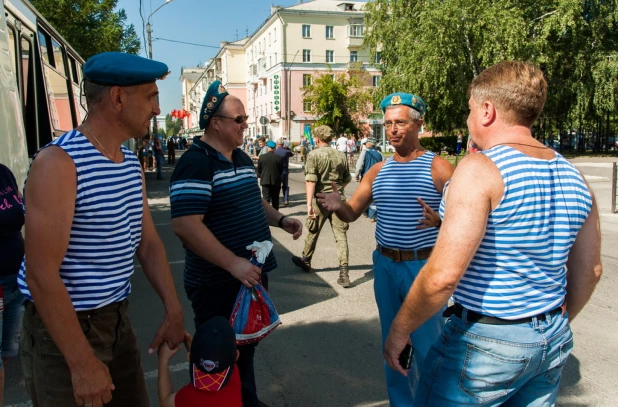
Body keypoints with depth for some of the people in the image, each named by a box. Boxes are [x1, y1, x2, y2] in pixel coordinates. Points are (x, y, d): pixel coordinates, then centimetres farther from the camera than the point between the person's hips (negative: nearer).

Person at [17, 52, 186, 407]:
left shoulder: (132, 163, 4)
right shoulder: (59, 163, -21)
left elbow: (148, 244, 8)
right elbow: (41, 276, -24)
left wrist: (174, 310, 1)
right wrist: (82, 363, -21)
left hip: (117, 320, 8)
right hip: (64, 329, -7)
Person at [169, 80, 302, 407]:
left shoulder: (242, 158, 9)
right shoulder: (195, 164, -20)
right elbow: (185, 225, -28)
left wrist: (280, 220, 4)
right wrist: (232, 263, -30)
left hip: (252, 274, 9)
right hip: (218, 283, -9)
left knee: (247, 346, 25)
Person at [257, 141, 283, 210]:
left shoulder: (261, 157, -7)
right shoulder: (279, 158, -6)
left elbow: (259, 169, 2)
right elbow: (281, 170, 1)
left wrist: (260, 176, 21)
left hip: (265, 181, -1)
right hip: (276, 181, 1)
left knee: (266, 198, 0)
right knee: (275, 199, 13)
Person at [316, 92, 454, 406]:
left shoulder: (438, 168, -8)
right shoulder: (377, 171, 6)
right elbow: (352, 213, 5)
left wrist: (439, 220, -32)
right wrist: (338, 206, -17)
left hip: (424, 266, -5)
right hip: (385, 265, 5)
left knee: (428, 346, 6)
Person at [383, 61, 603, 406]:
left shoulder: (480, 170, -20)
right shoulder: (573, 177, 3)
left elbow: (443, 276, -26)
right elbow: (589, 272, 11)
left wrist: (399, 330, -12)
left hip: (485, 342, -7)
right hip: (553, 341, 7)